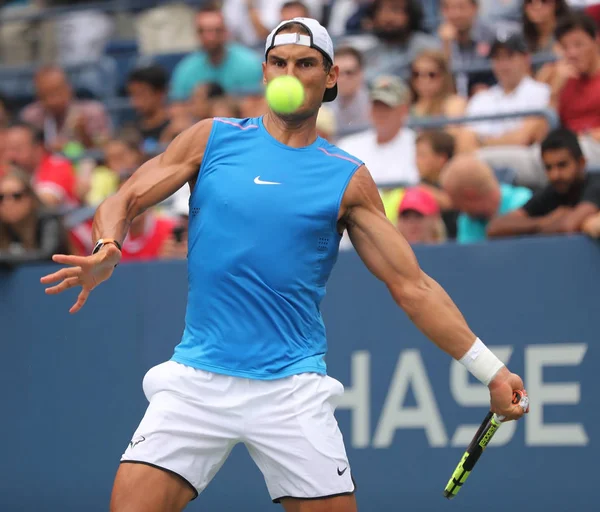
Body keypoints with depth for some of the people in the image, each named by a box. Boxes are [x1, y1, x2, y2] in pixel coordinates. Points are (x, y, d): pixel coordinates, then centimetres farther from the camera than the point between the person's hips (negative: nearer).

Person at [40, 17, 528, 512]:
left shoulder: (348, 179, 6)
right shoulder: (213, 138, 8)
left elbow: (412, 288, 6)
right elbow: (123, 201, 8)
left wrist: (491, 371, 0)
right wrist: (106, 250, -16)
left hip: (291, 388, 0)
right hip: (197, 379, 0)